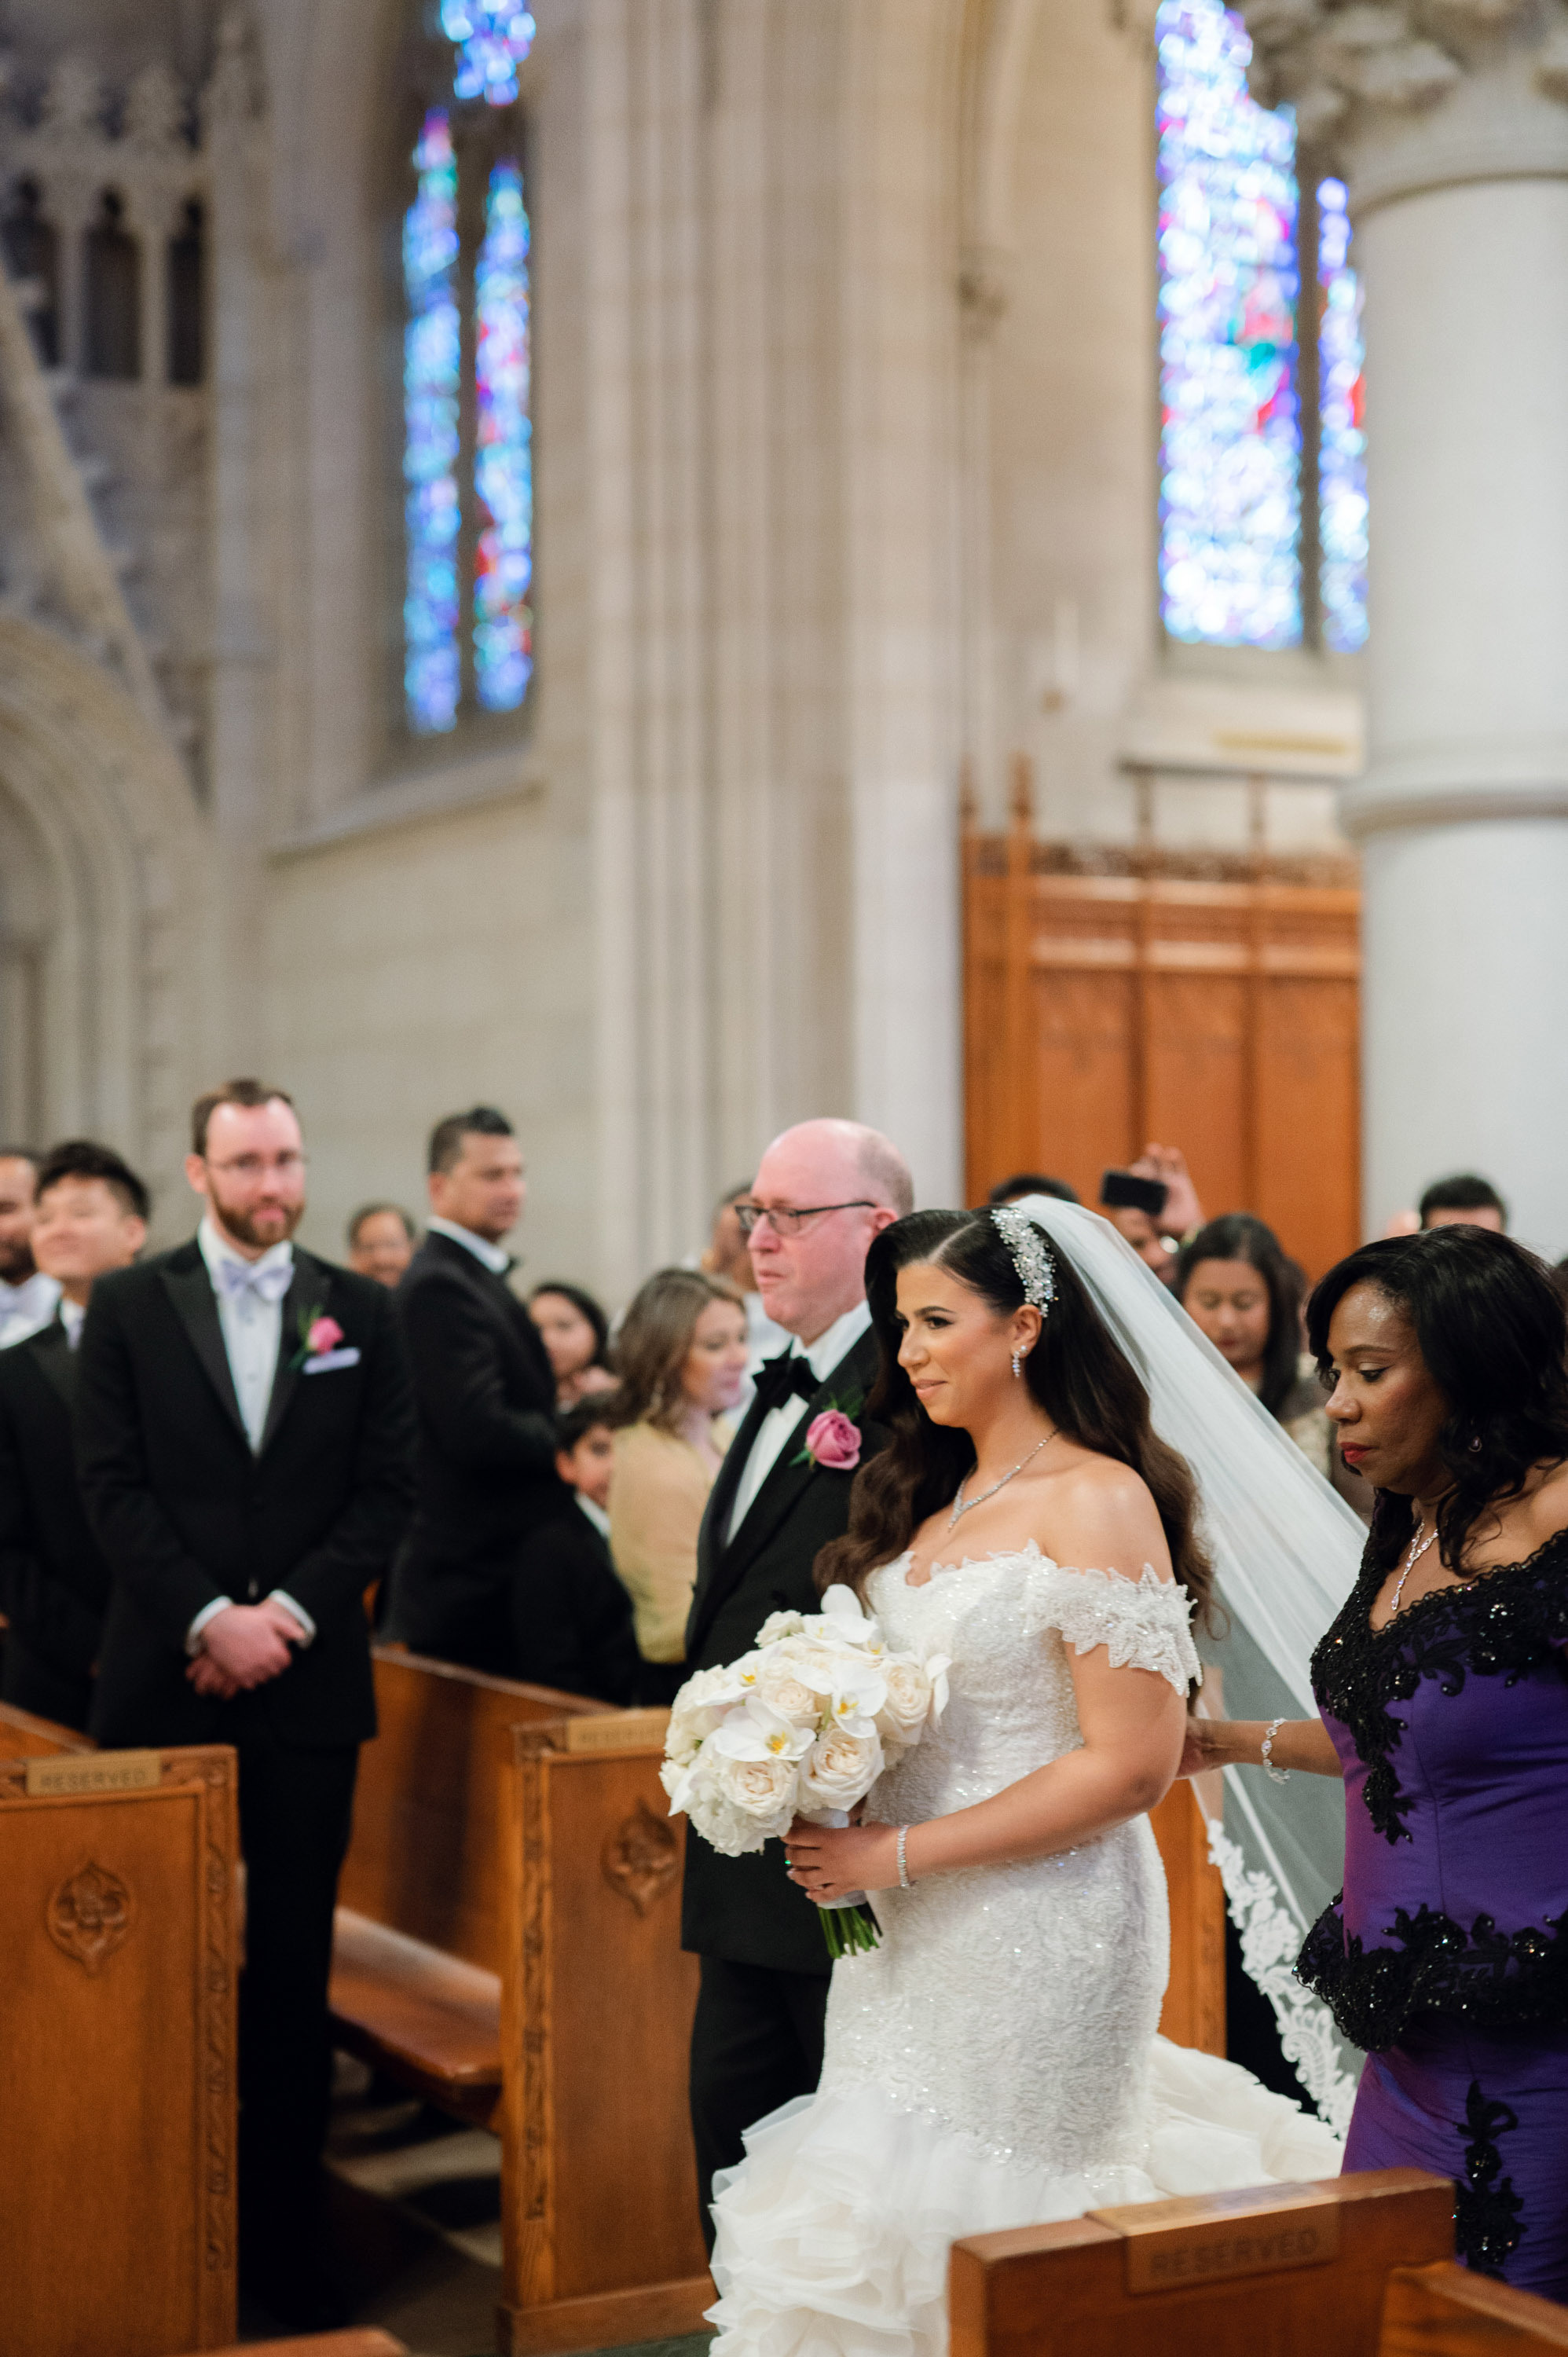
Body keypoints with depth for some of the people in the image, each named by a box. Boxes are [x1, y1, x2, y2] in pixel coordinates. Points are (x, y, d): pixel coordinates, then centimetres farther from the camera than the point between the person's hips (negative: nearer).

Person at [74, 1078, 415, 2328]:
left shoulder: (363, 1312, 7)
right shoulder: (129, 1306, 4)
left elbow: (386, 1489, 2)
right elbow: (114, 1486, -2)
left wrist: (289, 1614, -10)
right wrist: (207, 1617, -13)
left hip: (307, 1684, 1)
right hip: (164, 1684, -1)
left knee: (294, 1968, 5)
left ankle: (284, 2236, 13)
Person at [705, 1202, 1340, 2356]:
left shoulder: (1097, 1502, -14)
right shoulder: (930, 1500, 11)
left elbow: (1132, 1766, -19)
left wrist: (899, 1852, -18)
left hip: (1040, 1935, -7)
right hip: (910, 1936, 7)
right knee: (884, 2208, 11)